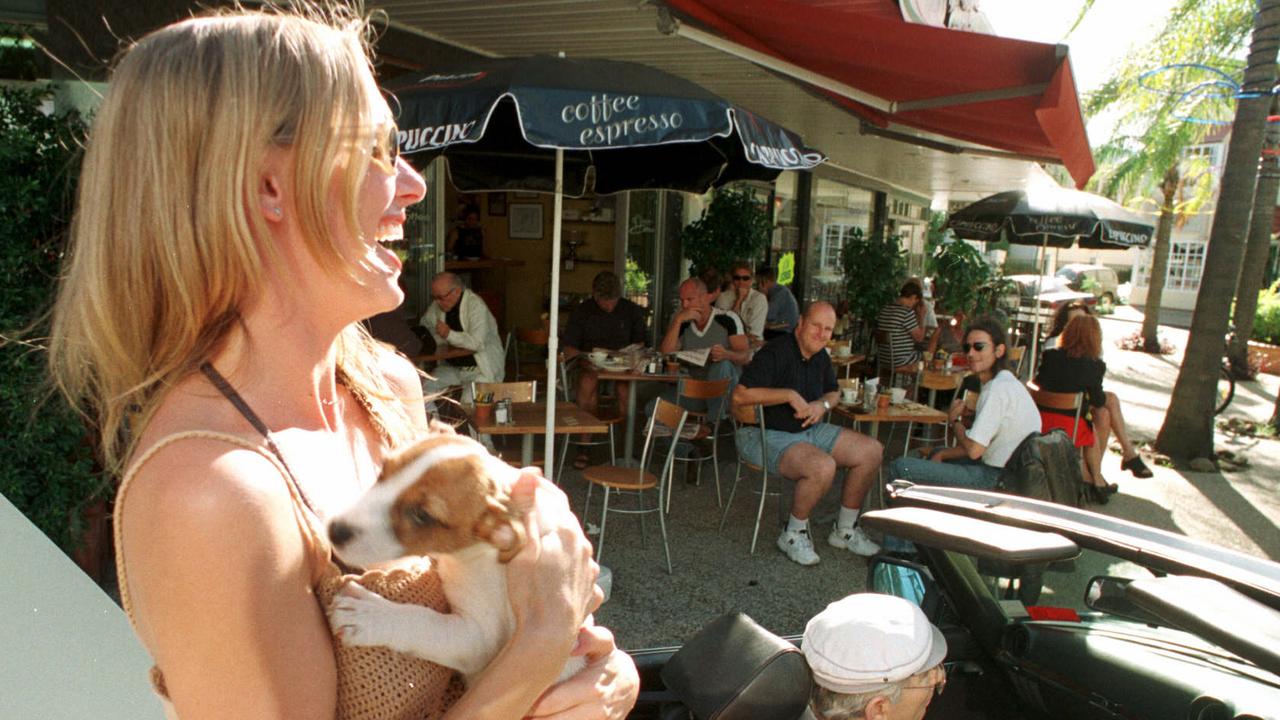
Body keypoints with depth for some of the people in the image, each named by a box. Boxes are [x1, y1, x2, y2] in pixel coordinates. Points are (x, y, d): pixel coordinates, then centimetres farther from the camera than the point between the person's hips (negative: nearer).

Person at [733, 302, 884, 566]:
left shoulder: (820, 356, 9)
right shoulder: (775, 353, -19)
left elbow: (833, 391, 26)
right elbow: (740, 394, -29)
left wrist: (823, 404, 0)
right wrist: (790, 395, -25)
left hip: (809, 430, 9)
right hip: (768, 436, -9)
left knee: (872, 451, 0)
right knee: (823, 466, -34)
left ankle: (845, 530, 14)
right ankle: (794, 534, -8)